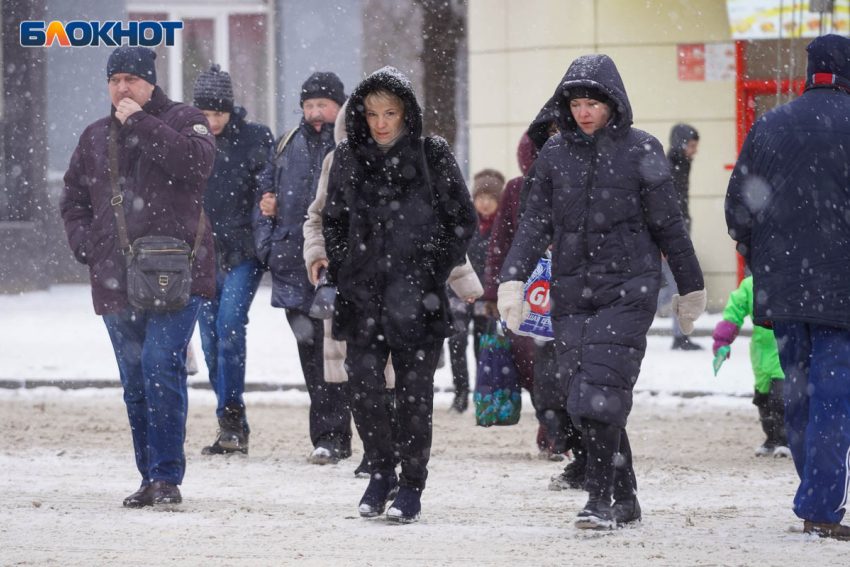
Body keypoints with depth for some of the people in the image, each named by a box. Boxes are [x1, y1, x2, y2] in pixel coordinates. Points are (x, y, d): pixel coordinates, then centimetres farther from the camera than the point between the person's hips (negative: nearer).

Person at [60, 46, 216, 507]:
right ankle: (150, 478, 16)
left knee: (161, 368, -17)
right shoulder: (95, 138, 18)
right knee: (135, 383, 8)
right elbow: (73, 199, 25)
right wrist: (85, 244, 7)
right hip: (116, 280, 6)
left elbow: (196, 160, -19)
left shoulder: (182, 120, 2)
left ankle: (167, 476, -14)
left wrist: (139, 124, -16)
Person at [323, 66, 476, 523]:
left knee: (414, 393, 0)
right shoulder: (349, 157, 7)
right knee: (363, 388, -5)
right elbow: (332, 221, 18)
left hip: (416, 297, -2)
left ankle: (412, 485, 10)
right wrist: (341, 271, 9)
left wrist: (434, 271, -3)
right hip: (362, 296, 2)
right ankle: (381, 471, 15)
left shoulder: (432, 156, -1)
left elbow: (463, 221, 3)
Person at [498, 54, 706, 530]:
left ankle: (600, 498, -10)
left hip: (628, 287, -4)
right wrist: (514, 279, -2)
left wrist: (691, 288, 7)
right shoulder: (556, 152, 8)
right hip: (572, 291, 4)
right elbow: (536, 224, 9)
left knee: (603, 391, -15)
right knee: (582, 397, 2)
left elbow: (668, 225, 3)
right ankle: (626, 499, 14)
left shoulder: (640, 150, -2)